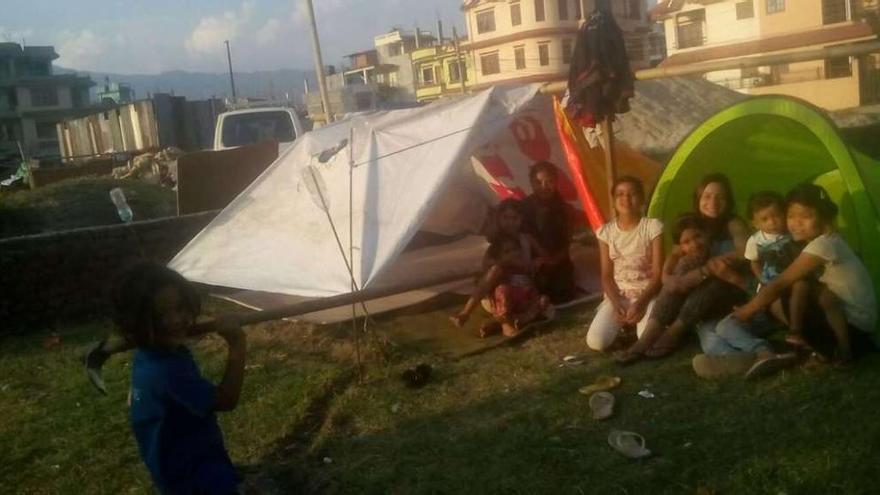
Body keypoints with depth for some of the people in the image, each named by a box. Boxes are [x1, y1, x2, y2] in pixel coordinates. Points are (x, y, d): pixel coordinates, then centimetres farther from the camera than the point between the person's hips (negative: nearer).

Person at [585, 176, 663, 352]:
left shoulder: (653, 227, -7)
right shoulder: (606, 231, 1)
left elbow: (658, 274, -8)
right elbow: (606, 276, 1)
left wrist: (641, 302, -22)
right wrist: (616, 304, -16)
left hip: (646, 294, -2)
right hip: (618, 295, 2)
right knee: (596, 342, -22)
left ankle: (639, 319, 4)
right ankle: (623, 324, 9)